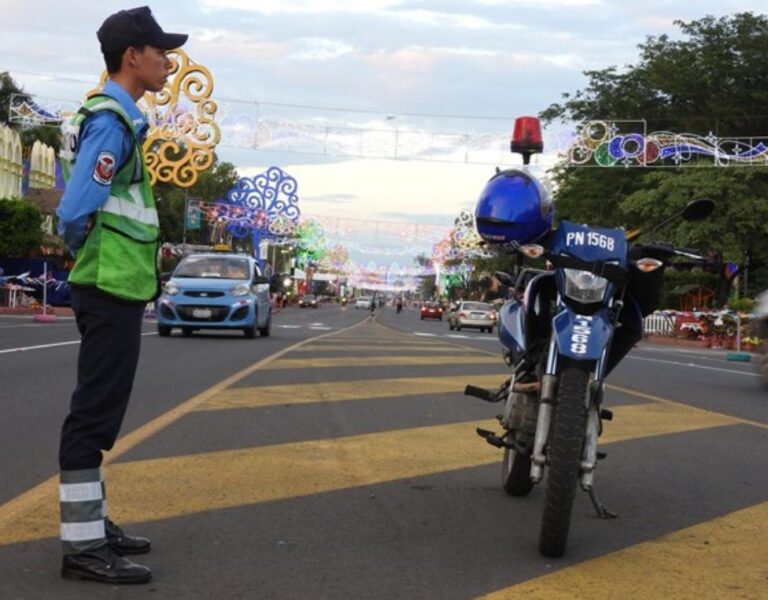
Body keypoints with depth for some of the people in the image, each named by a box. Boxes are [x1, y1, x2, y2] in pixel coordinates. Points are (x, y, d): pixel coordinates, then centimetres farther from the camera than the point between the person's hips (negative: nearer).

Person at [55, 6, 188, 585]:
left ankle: (92, 525, 24)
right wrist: (90, 255, -6)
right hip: (112, 288, -10)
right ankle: (83, 545, -3)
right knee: (95, 414, -7)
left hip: (117, 288, 10)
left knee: (99, 412, 15)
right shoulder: (112, 120, -16)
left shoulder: (116, 116, 16)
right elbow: (76, 212, -23)